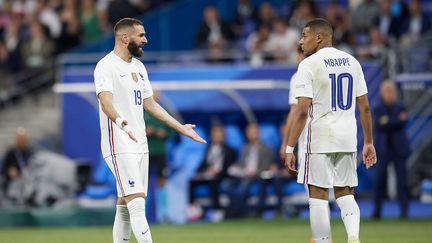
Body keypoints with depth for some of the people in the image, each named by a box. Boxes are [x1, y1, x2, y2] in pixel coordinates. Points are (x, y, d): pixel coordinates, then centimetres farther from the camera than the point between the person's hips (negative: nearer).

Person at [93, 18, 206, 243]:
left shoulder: (138, 66, 17)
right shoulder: (106, 66, -12)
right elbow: (105, 101, -29)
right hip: (119, 146, -9)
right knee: (137, 204, -15)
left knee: (125, 207, 10)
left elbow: (150, 104, 24)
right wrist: (120, 122, -48)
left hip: (139, 145, 9)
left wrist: (181, 128, 22)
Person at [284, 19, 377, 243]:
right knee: (345, 193, 13)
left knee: (318, 195, 3)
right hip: (347, 140, 5)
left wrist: (289, 149, -12)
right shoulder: (352, 62, 9)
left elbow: (302, 111, -14)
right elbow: (365, 108, 10)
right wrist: (369, 143, 17)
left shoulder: (309, 64, -8)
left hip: (320, 139, -5)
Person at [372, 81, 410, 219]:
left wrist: (388, 122, -16)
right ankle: (377, 210, 4)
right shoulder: (378, 109, 4)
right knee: (379, 180, -3)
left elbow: (403, 124, -9)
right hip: (383, 149, 0)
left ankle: (404, 211, -4)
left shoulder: (400, 108, 6)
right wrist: (398, 121, -17)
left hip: (399, 149, 0)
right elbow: (379, 125, -11)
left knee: (402, 180, -5)